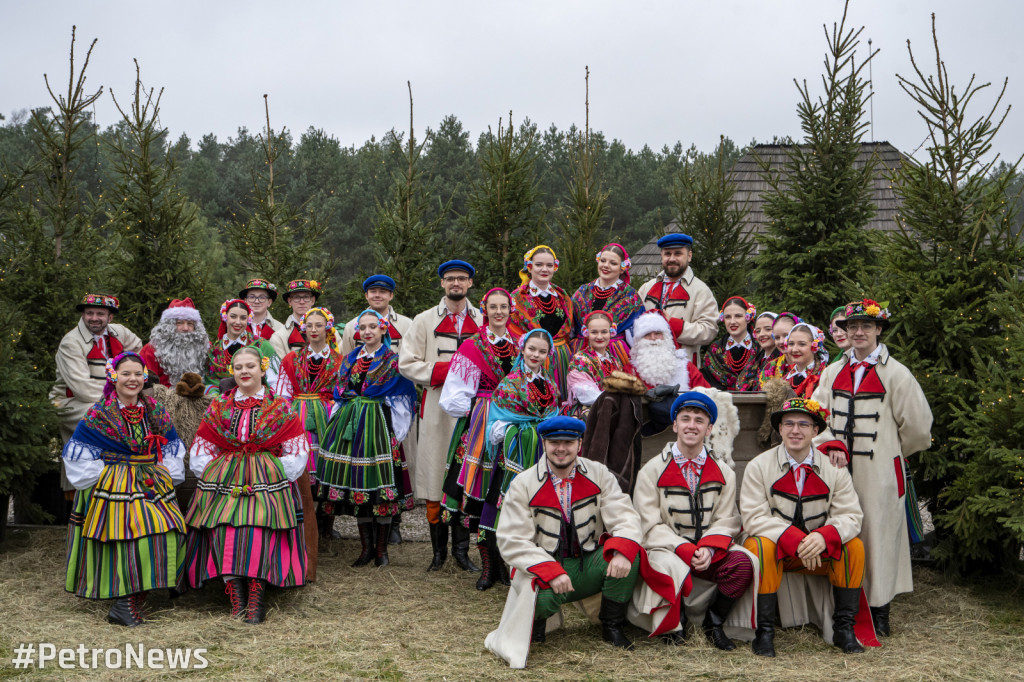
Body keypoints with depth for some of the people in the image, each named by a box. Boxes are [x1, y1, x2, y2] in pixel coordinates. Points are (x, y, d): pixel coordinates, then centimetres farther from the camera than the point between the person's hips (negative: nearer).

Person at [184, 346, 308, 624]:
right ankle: (235, 597, -14)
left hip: (267, 482, -2)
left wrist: (271, 475, -5)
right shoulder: (218, 407, 14)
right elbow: (200, 453, 15)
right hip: (224, 483, 2)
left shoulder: (280, 408, 8)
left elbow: (296, 454, 5)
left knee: (259, 532, -23)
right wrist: (215, 474, 1)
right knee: (223, 531, -19)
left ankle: (256, 599, -20)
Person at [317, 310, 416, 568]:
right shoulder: (350, 359, 16)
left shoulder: (393, 360, 2)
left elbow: (402, 395, -2)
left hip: (379, 425, -4)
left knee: (380, 486, -7)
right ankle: (367, 547, 13)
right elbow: (340, 392, 18)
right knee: (356, 486, 4)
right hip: (350, 424, 5)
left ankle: (381, 548, 4)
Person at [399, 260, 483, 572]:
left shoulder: (483, 321, 12)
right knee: (435, 477, -1)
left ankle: (461, 549, 8)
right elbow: (406, 363, 3)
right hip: (436, 407, -1)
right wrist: (445, 371, -9)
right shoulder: (424, 321, 10)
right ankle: (439, 550, 9)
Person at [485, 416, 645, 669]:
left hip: (590, 565, 3)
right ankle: (537, 617, 3)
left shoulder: (598, 475, 1)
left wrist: (623, 551, -32)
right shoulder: (523, 485, -5)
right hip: (545, 568, -3)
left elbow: (625, 518, -8)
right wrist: (551, 572, -27)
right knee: (545, 596, -37)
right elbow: (512, 541, -12)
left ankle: (612, 626, -3)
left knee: (629, 554, -27)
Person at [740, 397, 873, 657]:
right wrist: (794, 539, -31)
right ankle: (764, 631, -24)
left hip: (819, 551, 3)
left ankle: (844, 628, -8)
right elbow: (754, 517, -17)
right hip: (775, 546, -2)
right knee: (761, 545, -34)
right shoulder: (758, 467, -8)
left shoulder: (834, 468, -1)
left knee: (854, 546, -22)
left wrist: (824, 536, -31)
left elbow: (850, 516, -8)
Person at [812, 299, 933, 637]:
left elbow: (917, 425, -2)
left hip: (879, 470, -4)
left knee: (879, 535, 0)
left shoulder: (896, 374, -4)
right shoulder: (833, 372, 11)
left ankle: (880, 614, 11)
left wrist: (890, 453, 8)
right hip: (838, 467, 4)